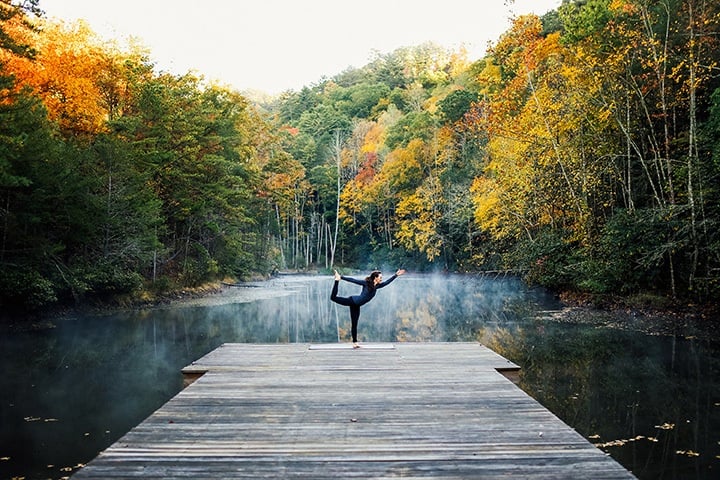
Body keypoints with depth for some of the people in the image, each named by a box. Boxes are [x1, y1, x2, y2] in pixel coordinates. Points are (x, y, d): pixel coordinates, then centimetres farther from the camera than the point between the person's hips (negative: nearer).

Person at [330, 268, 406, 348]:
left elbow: (387, 282, 14)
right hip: (353, 300, -6)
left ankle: (354, 343, 9)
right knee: (333, 297, -12)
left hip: (356, 306, 6)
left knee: (354, 324, 8)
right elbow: (353, 280, -11)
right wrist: (341, 277, -13)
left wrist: (396, 275, 13)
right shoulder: (366, 283, -12)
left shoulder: (377, 286, 5)